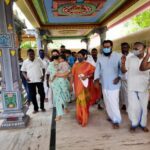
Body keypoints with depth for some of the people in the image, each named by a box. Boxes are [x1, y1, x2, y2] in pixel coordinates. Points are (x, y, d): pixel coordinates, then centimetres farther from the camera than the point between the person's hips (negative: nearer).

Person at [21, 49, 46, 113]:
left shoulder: (38, 60, 3)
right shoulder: (25, 62, 3)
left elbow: (43, 68, 8)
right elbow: (23, 71, 6)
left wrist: (43, 75, -8)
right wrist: (26, 77, -12)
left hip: (39, 80, 0)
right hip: (30, 81, 0)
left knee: (42, 93, 4)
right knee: (32, 95, 6)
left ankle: (42, 107, 24)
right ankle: (35, 108, 21)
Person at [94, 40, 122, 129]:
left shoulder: (117, 56, -4)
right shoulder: (100, 58, 6)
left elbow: (121, 68, -2)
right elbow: (97, 69, 4)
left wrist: (119, 77, -16)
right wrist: (97, 79, -10)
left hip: (114, 84, -4)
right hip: (104, 84, 4)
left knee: (114, 103, -7)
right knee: (107, 102, 14)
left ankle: (116, 120, 6)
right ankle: (111, 116, 32)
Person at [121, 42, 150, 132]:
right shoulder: (130, 59, -4)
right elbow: (123, 71, -3)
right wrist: (123, 63, -19)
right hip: (132, 88, 0)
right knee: (133, 107, 6)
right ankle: (134, 123, 26)